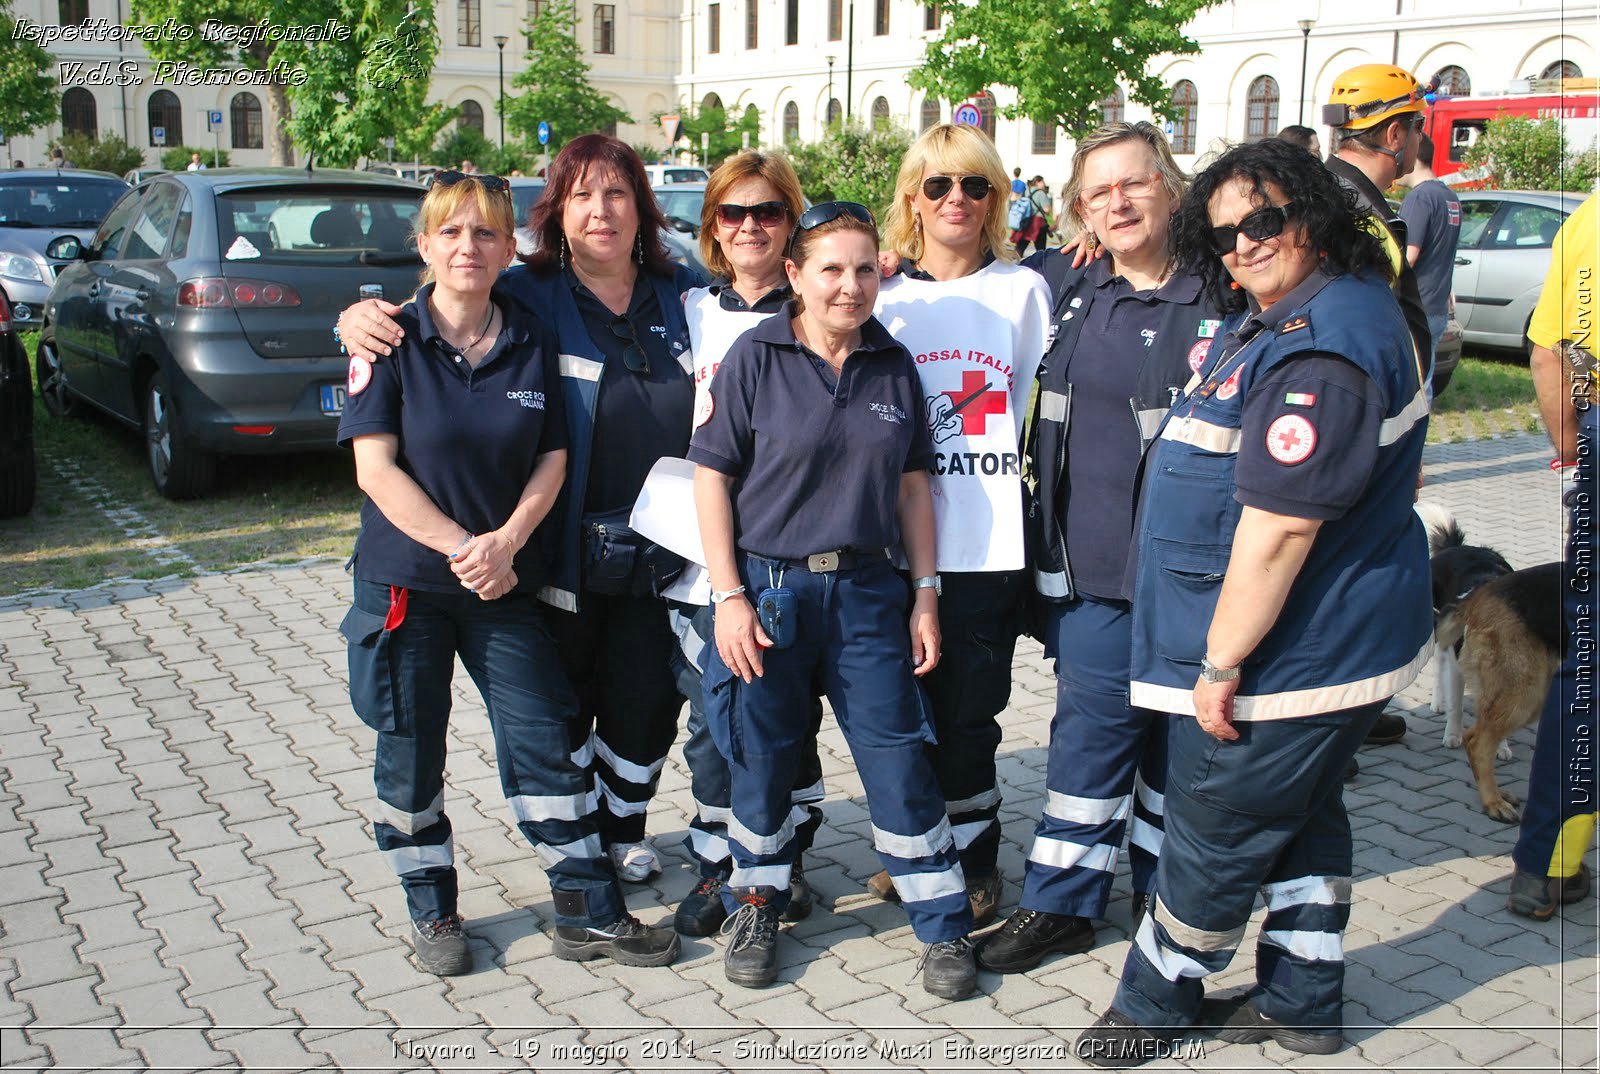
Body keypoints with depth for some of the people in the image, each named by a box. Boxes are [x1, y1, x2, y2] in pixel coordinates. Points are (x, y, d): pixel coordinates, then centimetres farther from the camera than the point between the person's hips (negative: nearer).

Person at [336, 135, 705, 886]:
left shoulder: (683, 292, 5)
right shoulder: (526, 297, -4)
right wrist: (361, 314, -18)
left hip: (659, 551, 2)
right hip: (565, 556, -2)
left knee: (647, 699, 13)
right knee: (564, 703, 13)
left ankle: (624, 830, 37)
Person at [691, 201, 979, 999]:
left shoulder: (894, 365, 5)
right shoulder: (756, 357, -4)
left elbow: (911, 486, 9)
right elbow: (712, 477, -5)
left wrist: (925, 593, 5)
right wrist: (728, 597, -10)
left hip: (867, 589, 2)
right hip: (769, 587, -2)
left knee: (900, 760, 4)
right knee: (762, 759, 10)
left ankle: (944, 926, 18)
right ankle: (756, 905, 32)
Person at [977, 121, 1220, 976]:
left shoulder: (1222, 299, -5)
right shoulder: (1061, 289, 9)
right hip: (1089, 567, 3)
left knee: (1180, 733, 11)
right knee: (1089, 729, 9)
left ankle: (1163, 889, 29)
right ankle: (1061, 903, 20)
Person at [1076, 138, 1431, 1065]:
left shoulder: (1320, 347, -26)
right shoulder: (1286, 320, 9)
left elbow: (1278, 528, -28)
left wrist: (1221, 665, -22)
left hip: (1287, 652, -11)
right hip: (1330, 643, 11)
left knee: (1218, 833, 7)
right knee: (1302, 813, 21)